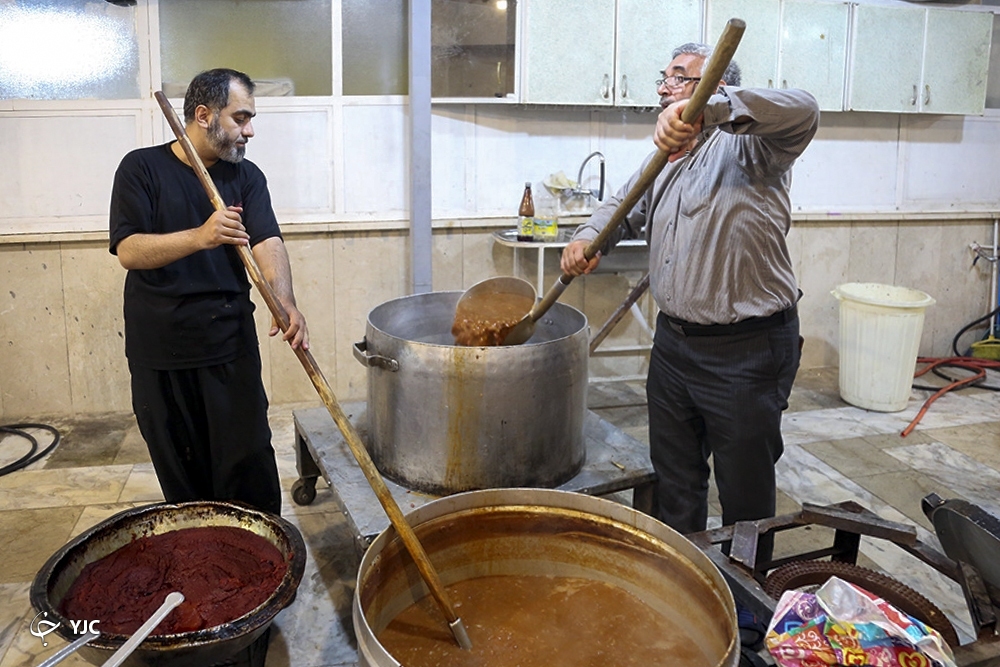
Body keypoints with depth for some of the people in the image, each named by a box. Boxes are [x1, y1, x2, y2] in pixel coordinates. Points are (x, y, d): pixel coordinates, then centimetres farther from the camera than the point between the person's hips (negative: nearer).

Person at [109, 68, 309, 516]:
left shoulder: (247, 177, 6)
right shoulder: (142, 168, -2)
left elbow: (267, 243, -10)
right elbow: (128, 250, -13)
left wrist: (285, 302, -30)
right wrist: (201, 237, -31)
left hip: (230, 345, 1)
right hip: (158, 349, -1)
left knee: (248, 466, 1)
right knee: (180, 476, 11)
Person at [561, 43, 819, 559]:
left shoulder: (746, 144, -11)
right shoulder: (666, 156, 14)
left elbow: (800, 112, -30)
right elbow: (625, 208, 19)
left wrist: (707, 109, -43)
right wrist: (588, 237, -4)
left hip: (746, 351, -8)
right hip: (673, 341, 8)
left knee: (745, 492, 8)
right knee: (673, 480, 20)